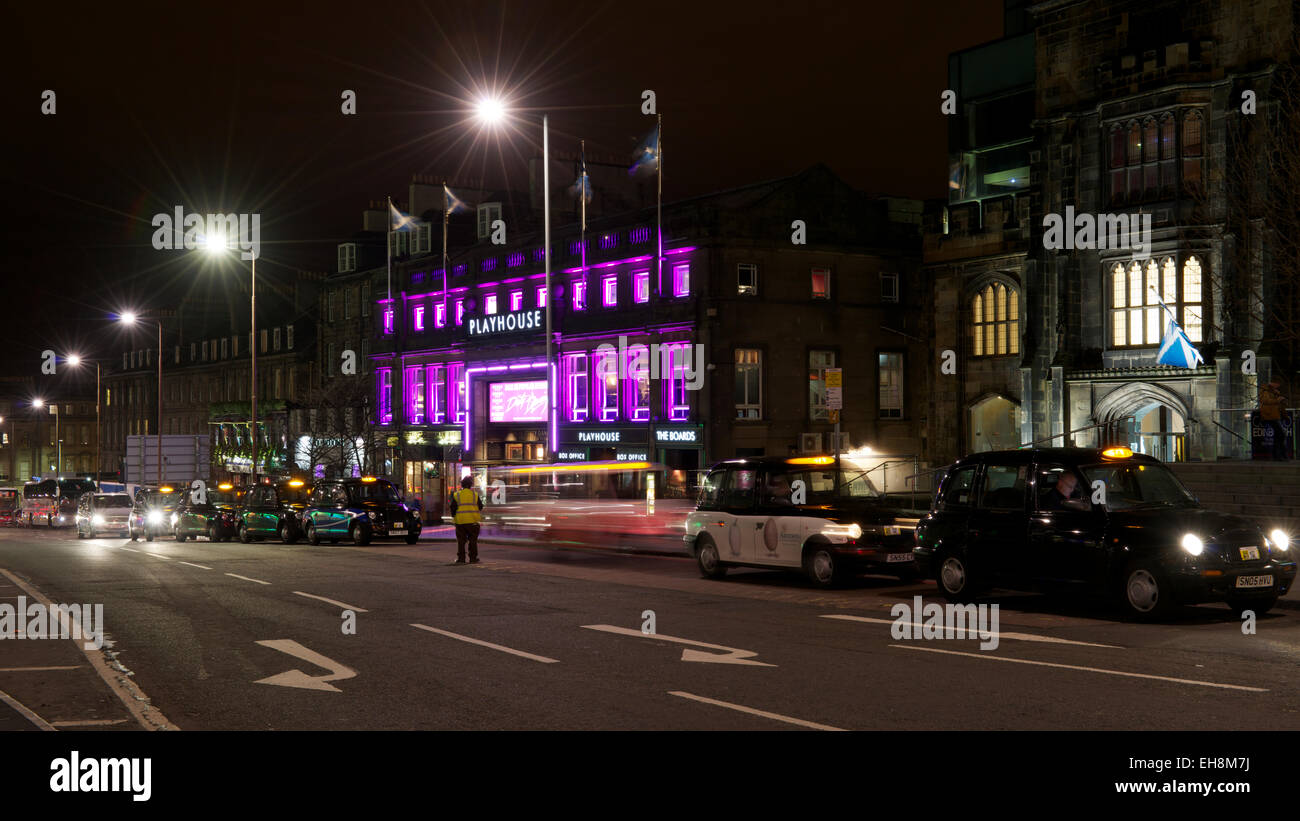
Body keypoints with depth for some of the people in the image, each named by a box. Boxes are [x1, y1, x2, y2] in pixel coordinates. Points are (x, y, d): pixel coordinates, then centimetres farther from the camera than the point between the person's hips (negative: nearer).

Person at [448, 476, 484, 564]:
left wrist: (453, 516, 14)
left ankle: (461, 558, 5)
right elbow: (480, 507, 6)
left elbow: (453, 508, -1)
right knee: (473, 540, 7)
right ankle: (473, 559, 7)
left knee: (461, 541, 7)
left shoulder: (456, 495, 0)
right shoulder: (475, 494, 0)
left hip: (460, 521, 0)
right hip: (472, 521, 0)